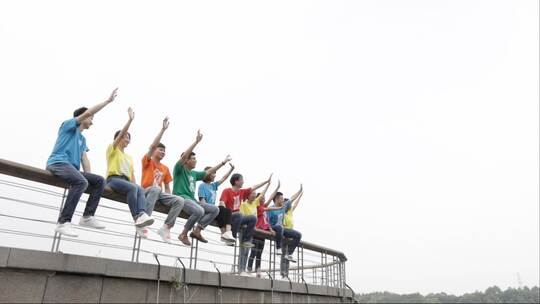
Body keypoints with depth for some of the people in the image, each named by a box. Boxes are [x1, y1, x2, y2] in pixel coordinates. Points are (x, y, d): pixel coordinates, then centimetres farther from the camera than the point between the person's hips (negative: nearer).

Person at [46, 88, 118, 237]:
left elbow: (84, 158, 16)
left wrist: (88, 176, 0)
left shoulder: (82, 139, 27)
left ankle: (87, 216, -10)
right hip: (57, 164, -8)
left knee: (100, 181, -6)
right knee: (81, 182, -34)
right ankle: (63, 222, -36)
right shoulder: (68, 125, 8)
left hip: (71, 169, 8)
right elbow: (87, 113, -7)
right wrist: (108, 100, -6)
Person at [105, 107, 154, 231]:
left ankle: (142, 214, -53)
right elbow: (121, 134, -3)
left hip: (126, 180, 5)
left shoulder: (129, 157, 30)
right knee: (133, 188, -36)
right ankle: (136, 217, -42)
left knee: (140, 190, -31)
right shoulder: (112, 149, 15)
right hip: (113, 179, -5)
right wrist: (130, 119, -9)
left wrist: (135, 185, 1)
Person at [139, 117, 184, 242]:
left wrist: (169, 201, 3)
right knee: (156, 188, -41)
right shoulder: (147, 161, 8)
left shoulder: (165, 168, 22)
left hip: (159, 194, 5)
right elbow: (152, 146, -9)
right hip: (146, 192, -5)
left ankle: (165, 228, -20)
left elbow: (167, 187, 20)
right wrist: (163, 129, -10)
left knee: (180, 200, -20)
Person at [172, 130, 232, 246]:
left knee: (215, 210, -6)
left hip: (192, 200, 8)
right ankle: (184, 234, -16)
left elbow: (209, 172, 30)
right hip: (181, 198, -8)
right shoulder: (179, 169, 2)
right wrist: (197, 141, -18)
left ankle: (197, 231, -8)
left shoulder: (194, 174, 22)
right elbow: (184, 156, -15)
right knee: (199, 211, -35)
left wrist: (223, 162, 30)